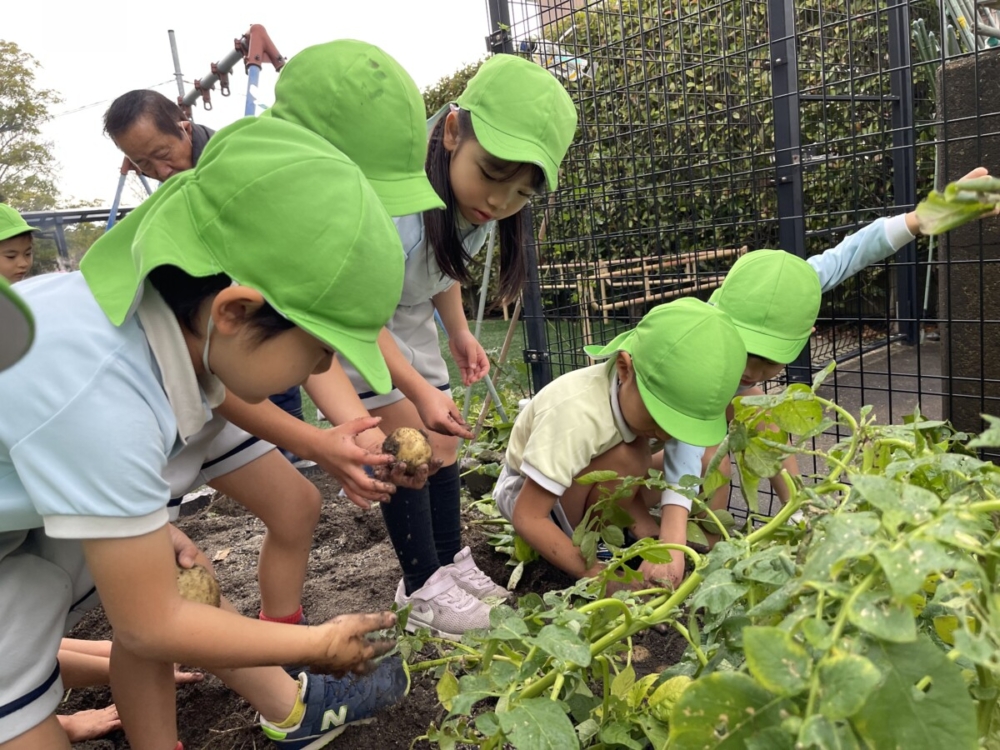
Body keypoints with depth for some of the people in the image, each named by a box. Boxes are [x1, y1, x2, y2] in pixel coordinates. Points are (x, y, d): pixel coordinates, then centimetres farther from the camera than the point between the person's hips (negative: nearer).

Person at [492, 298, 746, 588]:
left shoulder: (665, 392, -21)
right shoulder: (577, 413, -39)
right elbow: (527, 517, -35)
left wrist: (673, 544, -43)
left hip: (581, 485, 6)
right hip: (522, 490, -6)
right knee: (626, 459, -32)